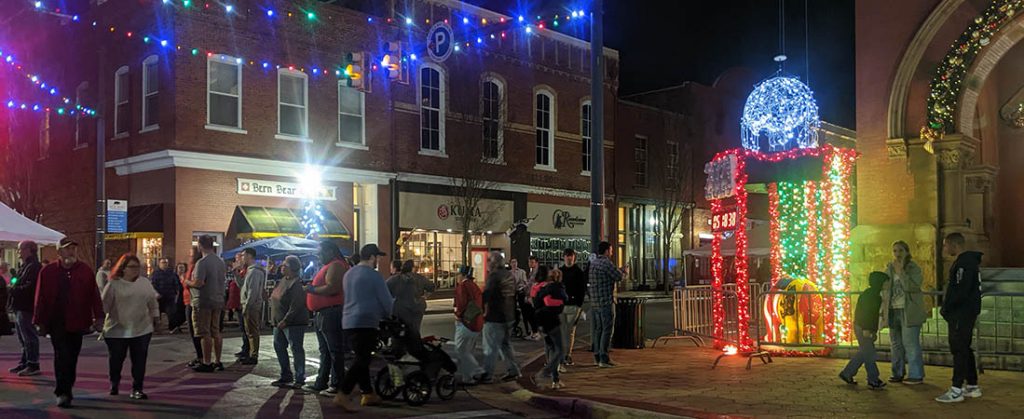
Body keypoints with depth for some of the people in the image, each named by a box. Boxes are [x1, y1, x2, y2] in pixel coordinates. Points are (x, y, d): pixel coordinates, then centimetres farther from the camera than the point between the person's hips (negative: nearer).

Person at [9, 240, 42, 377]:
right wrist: (14, 282, 7)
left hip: (26, 308, -11)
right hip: (20, 307, 11)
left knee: (29, 337, -6)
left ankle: (33, 365, -2)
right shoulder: (24, 266, 19)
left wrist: (15, 289, -15)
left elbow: (30, 287, -23)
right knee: (23, 338, 16)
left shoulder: (34, 267, -14)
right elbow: (18, 283, 26)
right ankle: (24, 363, 24)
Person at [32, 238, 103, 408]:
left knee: (72, 357, 11)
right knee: (62, 356, -10)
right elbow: (41, 298, 3)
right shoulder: (48, 271, 0)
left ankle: (67, 389, 27)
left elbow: (94, 295, 2)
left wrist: (98, 317, -3)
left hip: (77, 323, 2)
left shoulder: (86, 271, 2)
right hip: (57, 322, -2)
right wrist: (40, 322, 1)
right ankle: (63, 393, -5)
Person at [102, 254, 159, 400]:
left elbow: (153, 301, 15)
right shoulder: (114, 284, -5)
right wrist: (100, 321, -2)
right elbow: (105, 304, -2)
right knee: (116, 359, 11)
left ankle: (137, 390, 7)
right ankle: (114, 384, 36)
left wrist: (155, 316, 13)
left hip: (141, 329, 2)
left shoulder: (145, 283, 7)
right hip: (117, 330, -2)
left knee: (139, 361, 0)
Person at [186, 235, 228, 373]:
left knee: (205, 333, -2)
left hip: (204, 301, -8)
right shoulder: (221, 262, 10)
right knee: (216, 332, 13)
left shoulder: (202, 262, -16)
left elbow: (199, 283, -21)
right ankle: (217, 362, 18)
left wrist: (188, 282, -3)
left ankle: (207, 363, 1)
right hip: (218, 300, 8)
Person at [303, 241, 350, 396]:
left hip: (331, 314, -11)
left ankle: (337, 386, -3)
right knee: (325, 351, 16)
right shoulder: (329, 266, 20)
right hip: (322, 315, 11)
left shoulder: (336, 266, -14)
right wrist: (312, 288, 11)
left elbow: (332, 288, -26)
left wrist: (313, 289, -15)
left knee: (334, 351, -6)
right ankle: (321, 383, 23)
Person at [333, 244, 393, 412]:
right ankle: (343, 395, -14)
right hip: (366, 323, -9)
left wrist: (379, 311, 30)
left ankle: (368, 394, 22)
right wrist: (387, 314, 16)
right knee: (362, 360, -8)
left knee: (361, 359, 16)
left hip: (348, 322, 9)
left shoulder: (349, 273, 15)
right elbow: (387, 301, -7)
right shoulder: (374, 275, -9)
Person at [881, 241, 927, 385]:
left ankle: (916, 375, 1)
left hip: (909, 312, -6)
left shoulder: (914, 269, -4)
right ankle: (898, 373, 22)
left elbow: (912, 287, -20)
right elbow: (885, 290, 15)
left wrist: (900, 271, -20)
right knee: (895, 343, 12)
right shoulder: (889, 269, 11)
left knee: (910, 343, -7)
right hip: (893, 311, 6)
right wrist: (884, 311, 11)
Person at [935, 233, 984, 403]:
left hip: (961, 313, -10)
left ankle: (956, 391, -7)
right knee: (964, 349, 15)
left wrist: (946, 308, -13)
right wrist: (946, 308, 12)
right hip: (964, 313, 10)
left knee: (959, 350, -9)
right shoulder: (969, 261, 17)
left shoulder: (964, 262, -16)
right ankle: (972, 386, 22)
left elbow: (960, 291, -23)